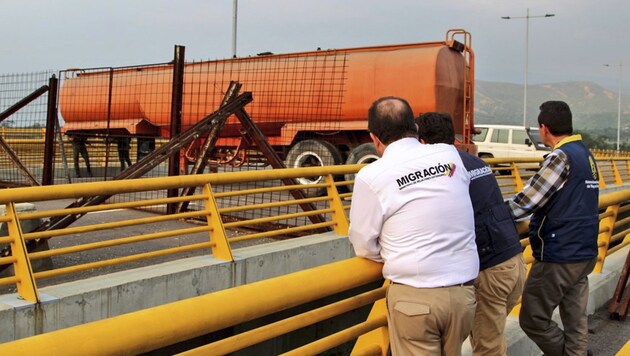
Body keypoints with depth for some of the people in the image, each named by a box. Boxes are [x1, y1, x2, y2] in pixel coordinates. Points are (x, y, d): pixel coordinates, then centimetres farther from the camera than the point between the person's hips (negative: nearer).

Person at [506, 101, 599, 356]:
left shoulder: (561, 156, -16)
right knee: (576, 322, 13)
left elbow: (526, 201, -18)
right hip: (585, 254, 9)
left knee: (532, 320, 1)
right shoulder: (586, 154, 11)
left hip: (558, 258, -9)